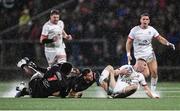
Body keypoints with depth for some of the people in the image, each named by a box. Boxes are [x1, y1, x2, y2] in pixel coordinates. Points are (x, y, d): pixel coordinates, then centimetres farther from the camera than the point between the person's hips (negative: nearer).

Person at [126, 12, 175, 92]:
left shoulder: (151, 30, 2)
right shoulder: (135, 30, -7)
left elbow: (160, 38, 9)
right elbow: (129, 42, 1)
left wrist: (168, 43, -9)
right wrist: (128, 54, -5)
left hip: (150, 54, 4)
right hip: (139, 55, -4)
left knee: (154, 73, -5)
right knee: (146, 74, -18)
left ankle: (153, 91, 8)